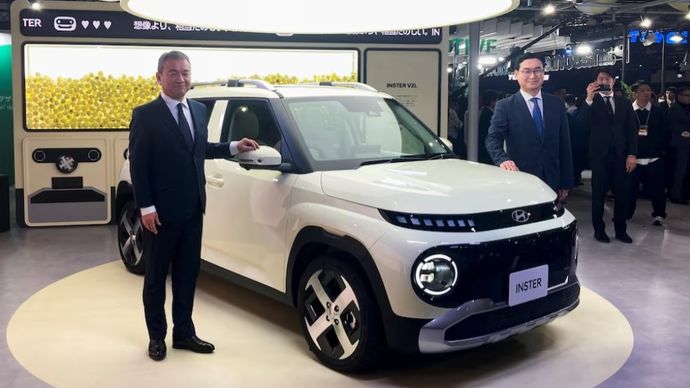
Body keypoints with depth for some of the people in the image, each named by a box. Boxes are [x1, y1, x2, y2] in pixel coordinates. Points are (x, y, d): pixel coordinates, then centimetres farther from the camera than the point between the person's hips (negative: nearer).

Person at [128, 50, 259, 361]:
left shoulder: (199, 110, 9)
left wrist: (233, 147, 11)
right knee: (156, 277, 9)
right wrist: (146, 208, -16)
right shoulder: (145, 115, -10)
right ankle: (156, 336, 23)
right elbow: (138, 165, -12)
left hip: (192, 209, 6)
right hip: (161, 211, -6)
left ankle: (184, 333, 28)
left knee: (187, 275, 15)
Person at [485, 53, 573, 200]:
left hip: (551, 181, 3)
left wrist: (566, 183, 6)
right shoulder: (505, 106, -1)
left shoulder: (557, 104, 9)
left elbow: (564, 145, 9)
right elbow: (493, 138, -11)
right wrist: (503, 159, -32)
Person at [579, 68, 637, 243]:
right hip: (600, 155, -3)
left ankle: (621, 230, 16)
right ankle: (599, 229, 14)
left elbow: (632, 130, 8)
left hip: (621, 155, 3)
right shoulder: (591, 103, 2)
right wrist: (589, 99, -26)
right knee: (599, 194, 5)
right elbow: (582, 123, -16)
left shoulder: (624, 103, 11)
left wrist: (632, 154, -2)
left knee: (622, 194, 5)